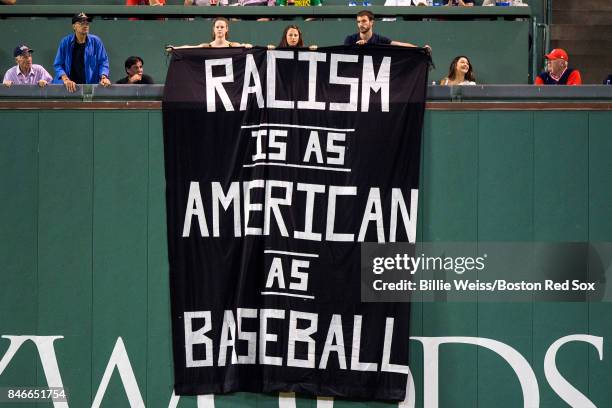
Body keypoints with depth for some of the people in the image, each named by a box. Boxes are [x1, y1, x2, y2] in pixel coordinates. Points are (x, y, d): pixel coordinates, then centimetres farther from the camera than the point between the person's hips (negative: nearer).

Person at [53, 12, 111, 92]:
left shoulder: (95, 41, 5)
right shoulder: (65, 42, 3)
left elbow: (103, 62, 6)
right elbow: (58, 64, 2)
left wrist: (104, 77, -12)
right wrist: (65, 79, -15)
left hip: (90, 86, 1)